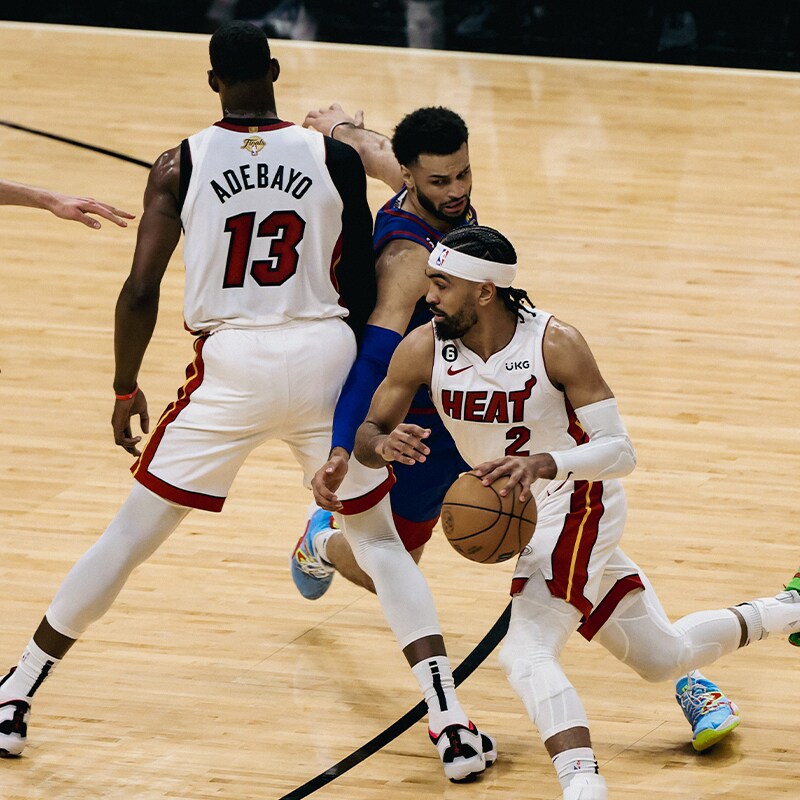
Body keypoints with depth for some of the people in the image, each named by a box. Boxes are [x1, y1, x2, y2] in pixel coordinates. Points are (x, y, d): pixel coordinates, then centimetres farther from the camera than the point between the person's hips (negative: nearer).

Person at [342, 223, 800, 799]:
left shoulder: (555, 344, -24)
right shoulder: (423, 350, -12)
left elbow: (621, 452, -24)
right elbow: (366, 436, -5)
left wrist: (542, 463, -42)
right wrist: (385, 445, -31)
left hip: (579, 507, -6)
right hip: (524, 515, 6)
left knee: (526, 655, -29)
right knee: (665, 659, 21)